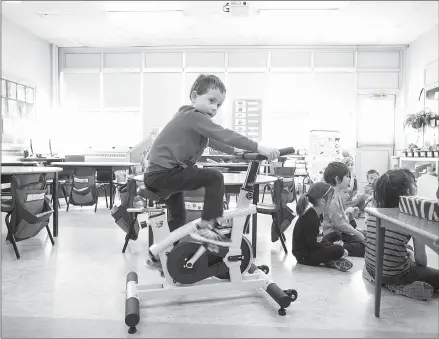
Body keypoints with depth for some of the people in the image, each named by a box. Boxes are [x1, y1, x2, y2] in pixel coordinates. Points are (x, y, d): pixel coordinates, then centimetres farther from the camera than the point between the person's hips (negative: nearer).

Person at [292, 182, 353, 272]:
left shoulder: (314, 214, 6)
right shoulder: (310, 218, -24)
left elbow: (318, 237, 13)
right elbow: (312, 244, -22)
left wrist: (332, 244, -2)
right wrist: (333, 245, -12)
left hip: (309, 249, 11)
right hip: (304, 256, -11)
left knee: (336, 235, 16)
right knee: (338, 250, -28)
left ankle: (331, 260, -4)